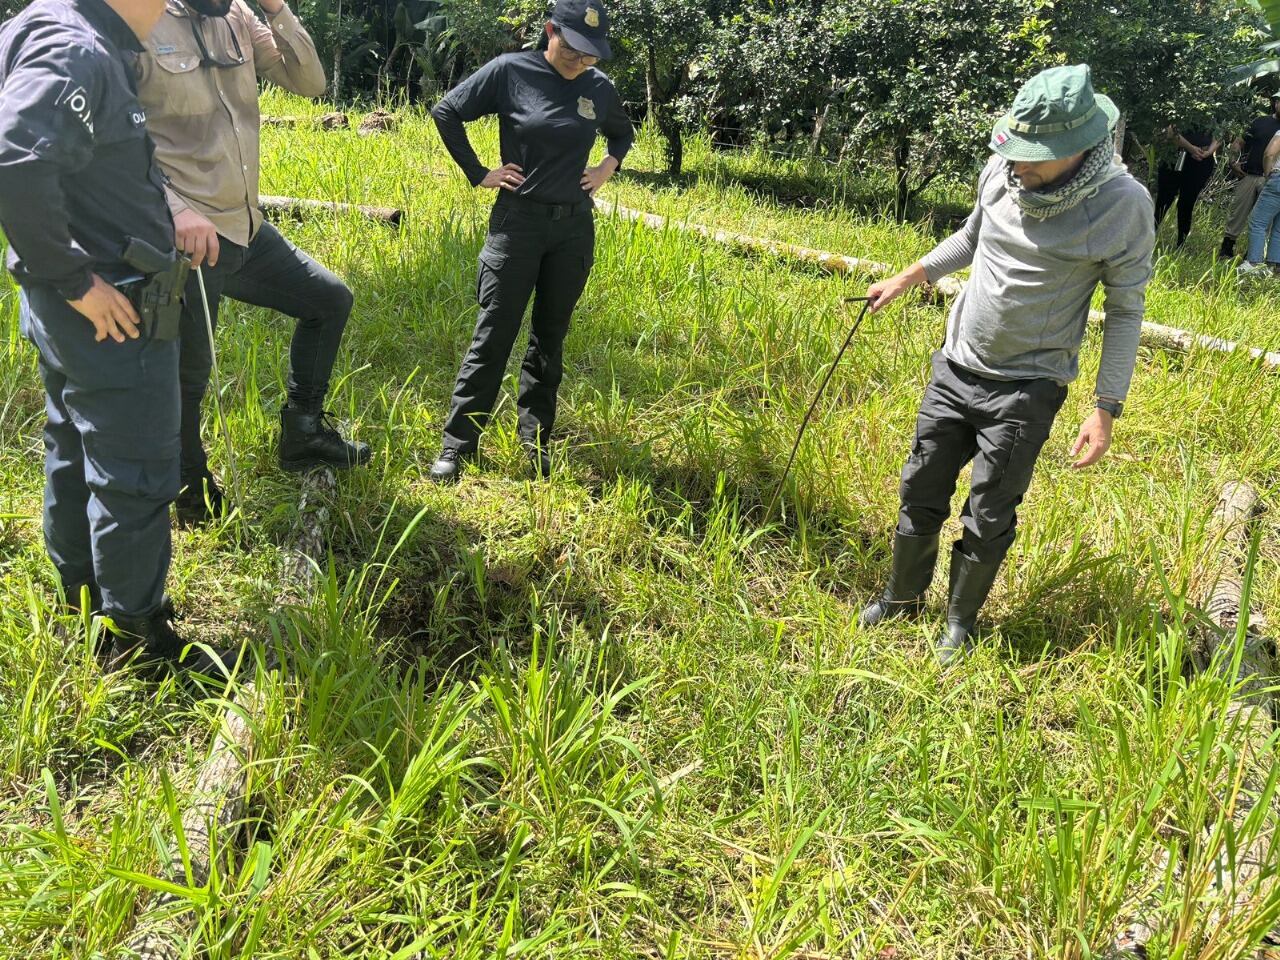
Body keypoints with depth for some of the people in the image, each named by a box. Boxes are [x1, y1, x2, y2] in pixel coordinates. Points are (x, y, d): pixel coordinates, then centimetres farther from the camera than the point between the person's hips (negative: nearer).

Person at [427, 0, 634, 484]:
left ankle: (535, 442, 19)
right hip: (518, 222, -3)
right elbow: (446, 112, -1)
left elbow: (623, 134, 24)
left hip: (574, 228, 4)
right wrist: (478, 173, -4)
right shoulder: (511, 71, -7)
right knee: (493, 335, -4)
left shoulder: (598, 87, 4)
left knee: (550, 338, 9)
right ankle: (457, 444, 3)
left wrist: (608, 168, 7)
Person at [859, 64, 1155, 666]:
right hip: (956, 367, 5)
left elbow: (1126, 311, -8)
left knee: (988, 520, 5)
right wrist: (905, 280, 18)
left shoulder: (1122, 205, -17)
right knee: (921, 493, 14)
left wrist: (1107, 411, -10)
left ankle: (960, 621, 29)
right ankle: (902, 598, 36)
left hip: (1026, 389, -4)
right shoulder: (1003, 172, -6)